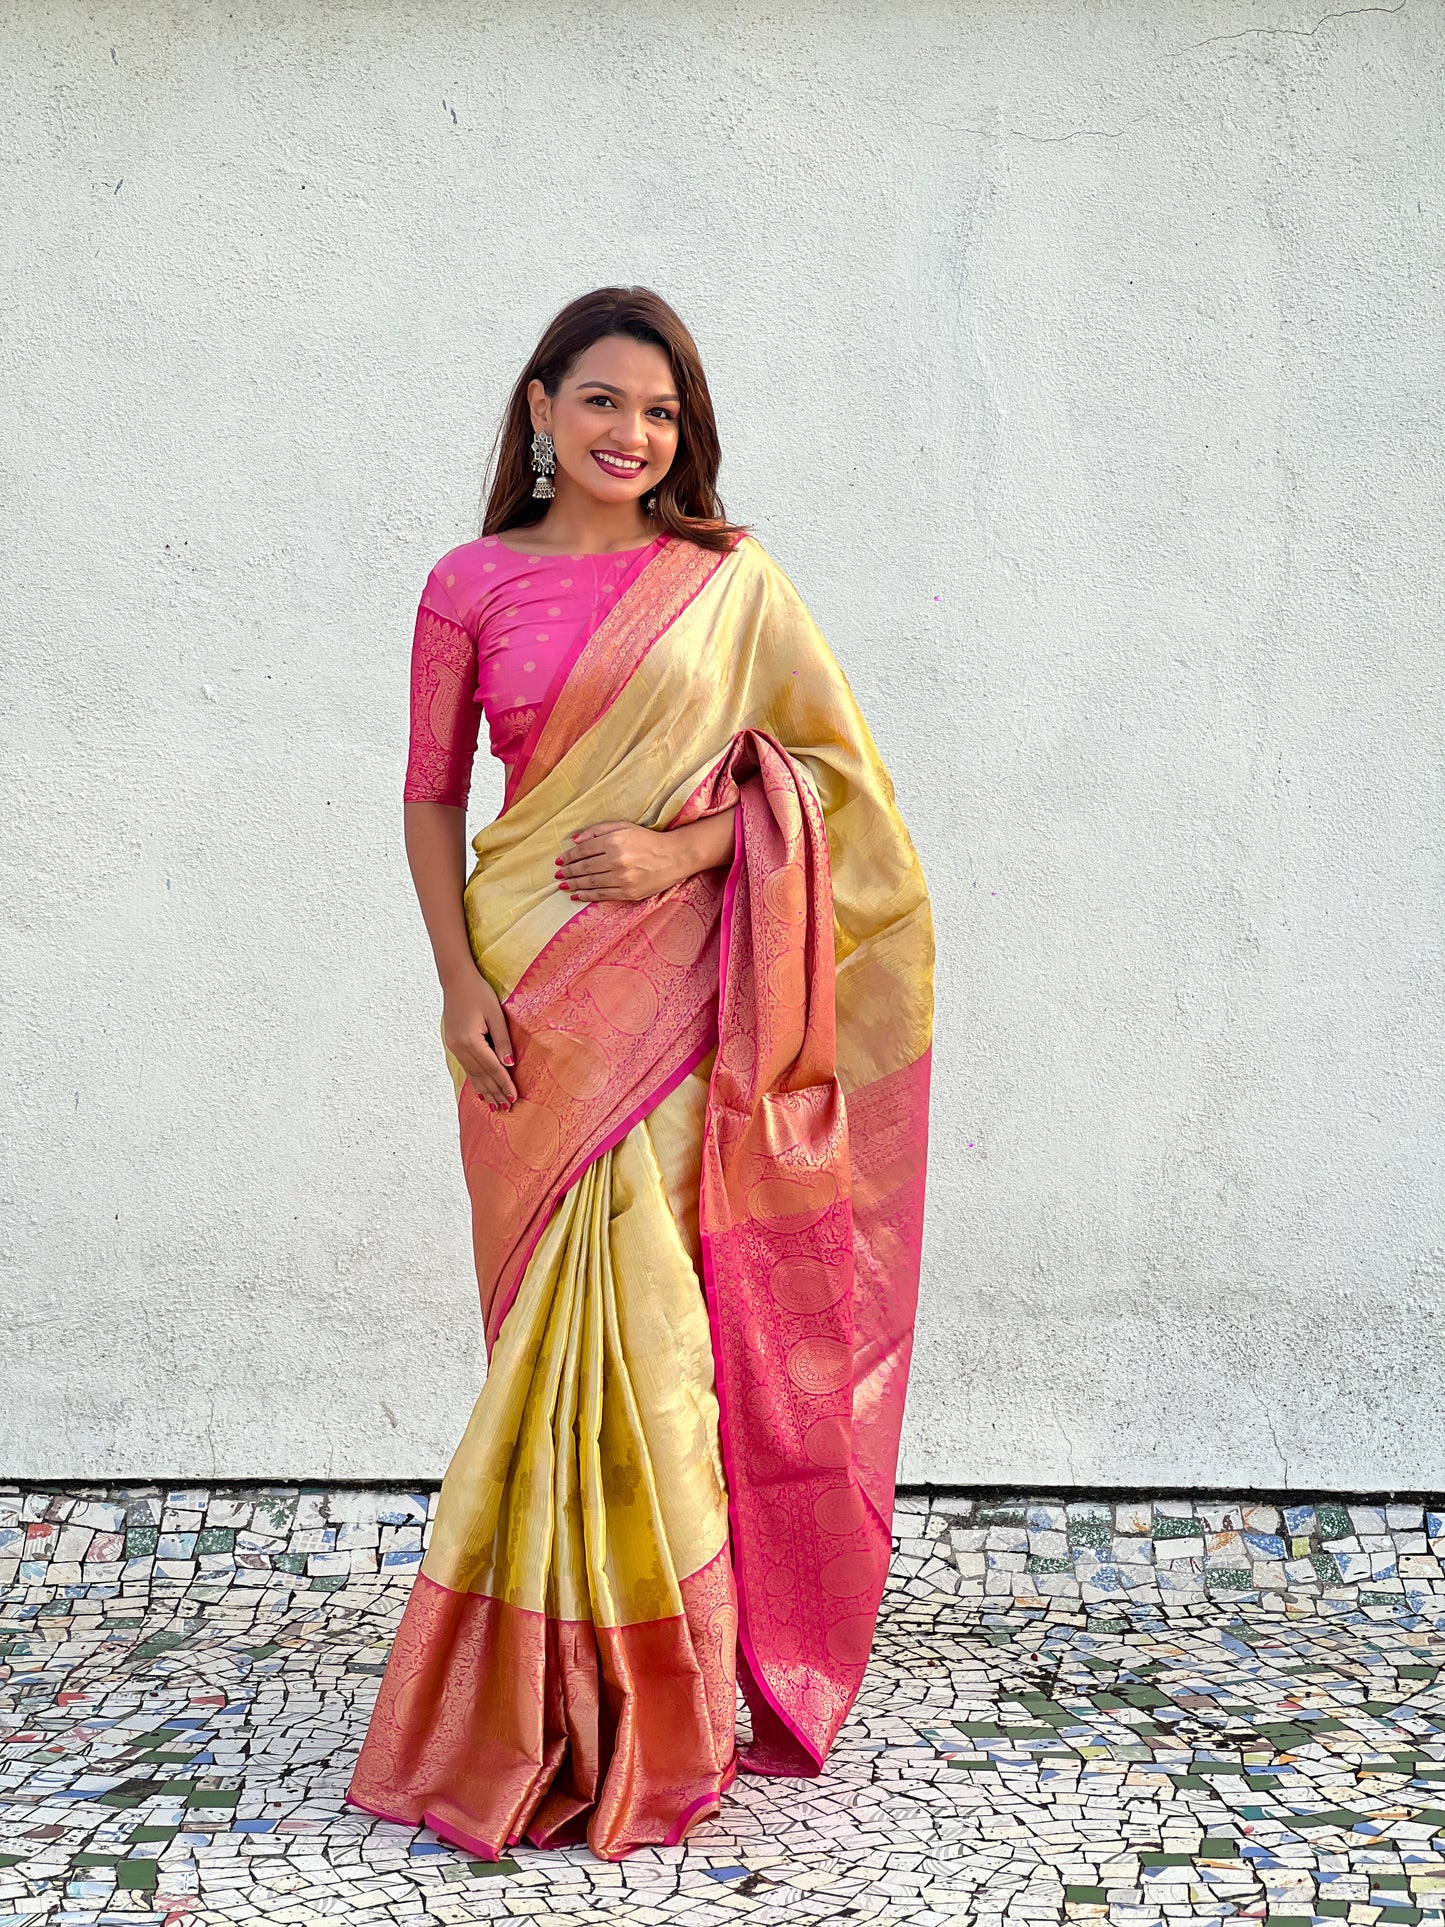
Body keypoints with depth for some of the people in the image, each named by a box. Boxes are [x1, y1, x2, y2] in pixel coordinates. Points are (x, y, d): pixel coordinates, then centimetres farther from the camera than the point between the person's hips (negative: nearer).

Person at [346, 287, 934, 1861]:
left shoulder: (731, 582, 5)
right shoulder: (471, 586, 6)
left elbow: (826, 764, 4)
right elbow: (431, 794, 7)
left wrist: (690, 847, -11)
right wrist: (458, 978, -4)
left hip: (678, 995, -1)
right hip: (534, 991, 1)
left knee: (650, 1323, -2)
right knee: (559, 1327, 3)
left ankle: (657, 1698, 12)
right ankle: (551, 1703, 16)